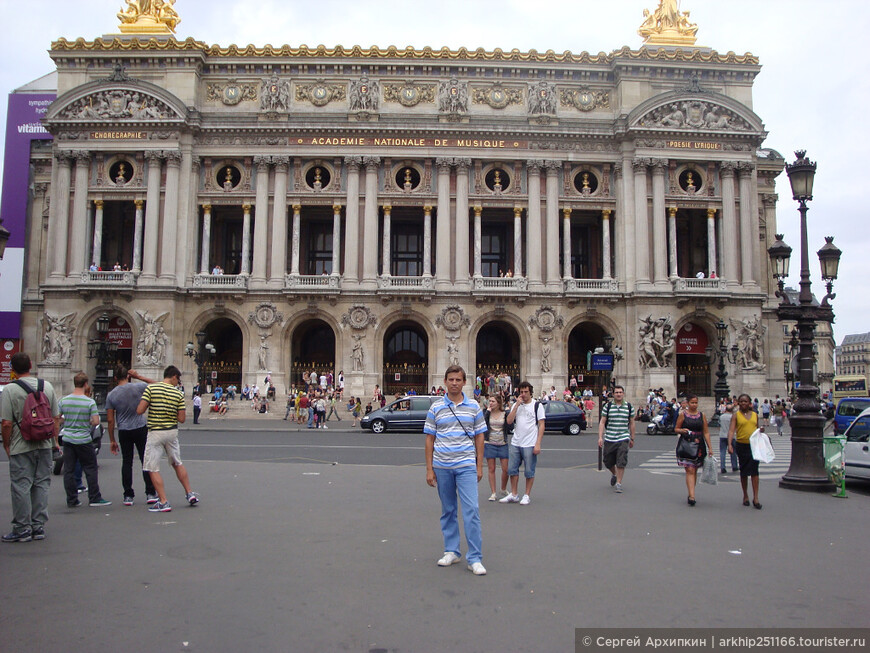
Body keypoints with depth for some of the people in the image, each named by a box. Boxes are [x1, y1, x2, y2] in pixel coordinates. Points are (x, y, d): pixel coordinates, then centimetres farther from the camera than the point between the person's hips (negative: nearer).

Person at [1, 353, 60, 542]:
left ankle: (22, 528, 7)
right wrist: (54, 440, 17)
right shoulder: (47, 386, 4)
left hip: (21, 447, -4)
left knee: (21, 486, 3)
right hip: (45, 445, 4)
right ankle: (39, 526, 15)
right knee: (41, 485, 10)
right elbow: (56, 417, 7)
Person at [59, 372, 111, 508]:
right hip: (83, 440, -4)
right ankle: (94, 498, 8)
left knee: (69, 470, 9)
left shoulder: (63, 401, 0)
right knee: (91, 469, 6)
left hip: (67, 439, 4)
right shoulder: (90, 402, -11)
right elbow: (96, 421, -14)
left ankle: (71, 500, 13)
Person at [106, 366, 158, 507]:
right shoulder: (138, 387, -8)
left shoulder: (111, 395, -3)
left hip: (124, 432, 1)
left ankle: (128, 496, 9)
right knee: (146, 461, 6)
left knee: (127, 463, 9)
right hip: (141, 428, -1)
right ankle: (150, 493, 9)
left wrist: (112, 440, 6)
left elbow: (110, 420, -1)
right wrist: (139, 376, 6)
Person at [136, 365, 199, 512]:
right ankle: (190, 494, 25)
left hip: (155, 433, -3)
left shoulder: (150, 388, -8)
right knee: (178, 464, 21)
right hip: (172, 432, 3)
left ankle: (163, 502, 1)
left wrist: (150, 404, 6)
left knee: (152, 468, 3)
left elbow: (140, 410, -13)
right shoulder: (178, 394, -2)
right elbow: (181, 419, -2)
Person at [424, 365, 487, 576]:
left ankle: (474, 558, -1)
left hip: (466, 466, -1)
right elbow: (429, 439, 6)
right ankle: (452, 552, 25)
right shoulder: (436, 408, 4)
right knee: (448, 511, 12)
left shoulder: (473, 406, 4)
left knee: (471, 511, -8)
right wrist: (429, 469, 2)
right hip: (442, 466, 1)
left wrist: (479, 466, 4)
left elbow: (479, 437, 8)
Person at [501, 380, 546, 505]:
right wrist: (517, 404, -6)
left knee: (529, 471, 2)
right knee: (512, 470, 6)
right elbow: (509, 421, -1)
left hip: (530, 444, -4)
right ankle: (513, 495, 17)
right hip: (515, 443, 4)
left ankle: (527, 495, 15)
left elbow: (541, 425, -4)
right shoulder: (516, 405, 13)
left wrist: (538, 444, -12)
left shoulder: (537, 405, 0)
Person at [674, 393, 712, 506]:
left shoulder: (701, 415, 8)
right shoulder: (683, 414, 1)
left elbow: (706, 432, 9)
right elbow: (676, 428, 6)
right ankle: (692, 496, -16)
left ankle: (690, 495, 21)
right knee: (690, 470, -11)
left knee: (694, 471, 10)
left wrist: (710, 447, 5)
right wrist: (682, 431, -16)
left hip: (699, 445, 3)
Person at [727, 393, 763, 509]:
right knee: (744, 472, 8)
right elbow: (731, 430, -7)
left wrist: (761, 430, -1)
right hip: (742, 445, -1)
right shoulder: (736, 415, 2)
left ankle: (755, 498, -6)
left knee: (754, 470, -9)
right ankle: (745, 496, 22)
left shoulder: (755, 415, 11)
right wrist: (730, 444, -19)